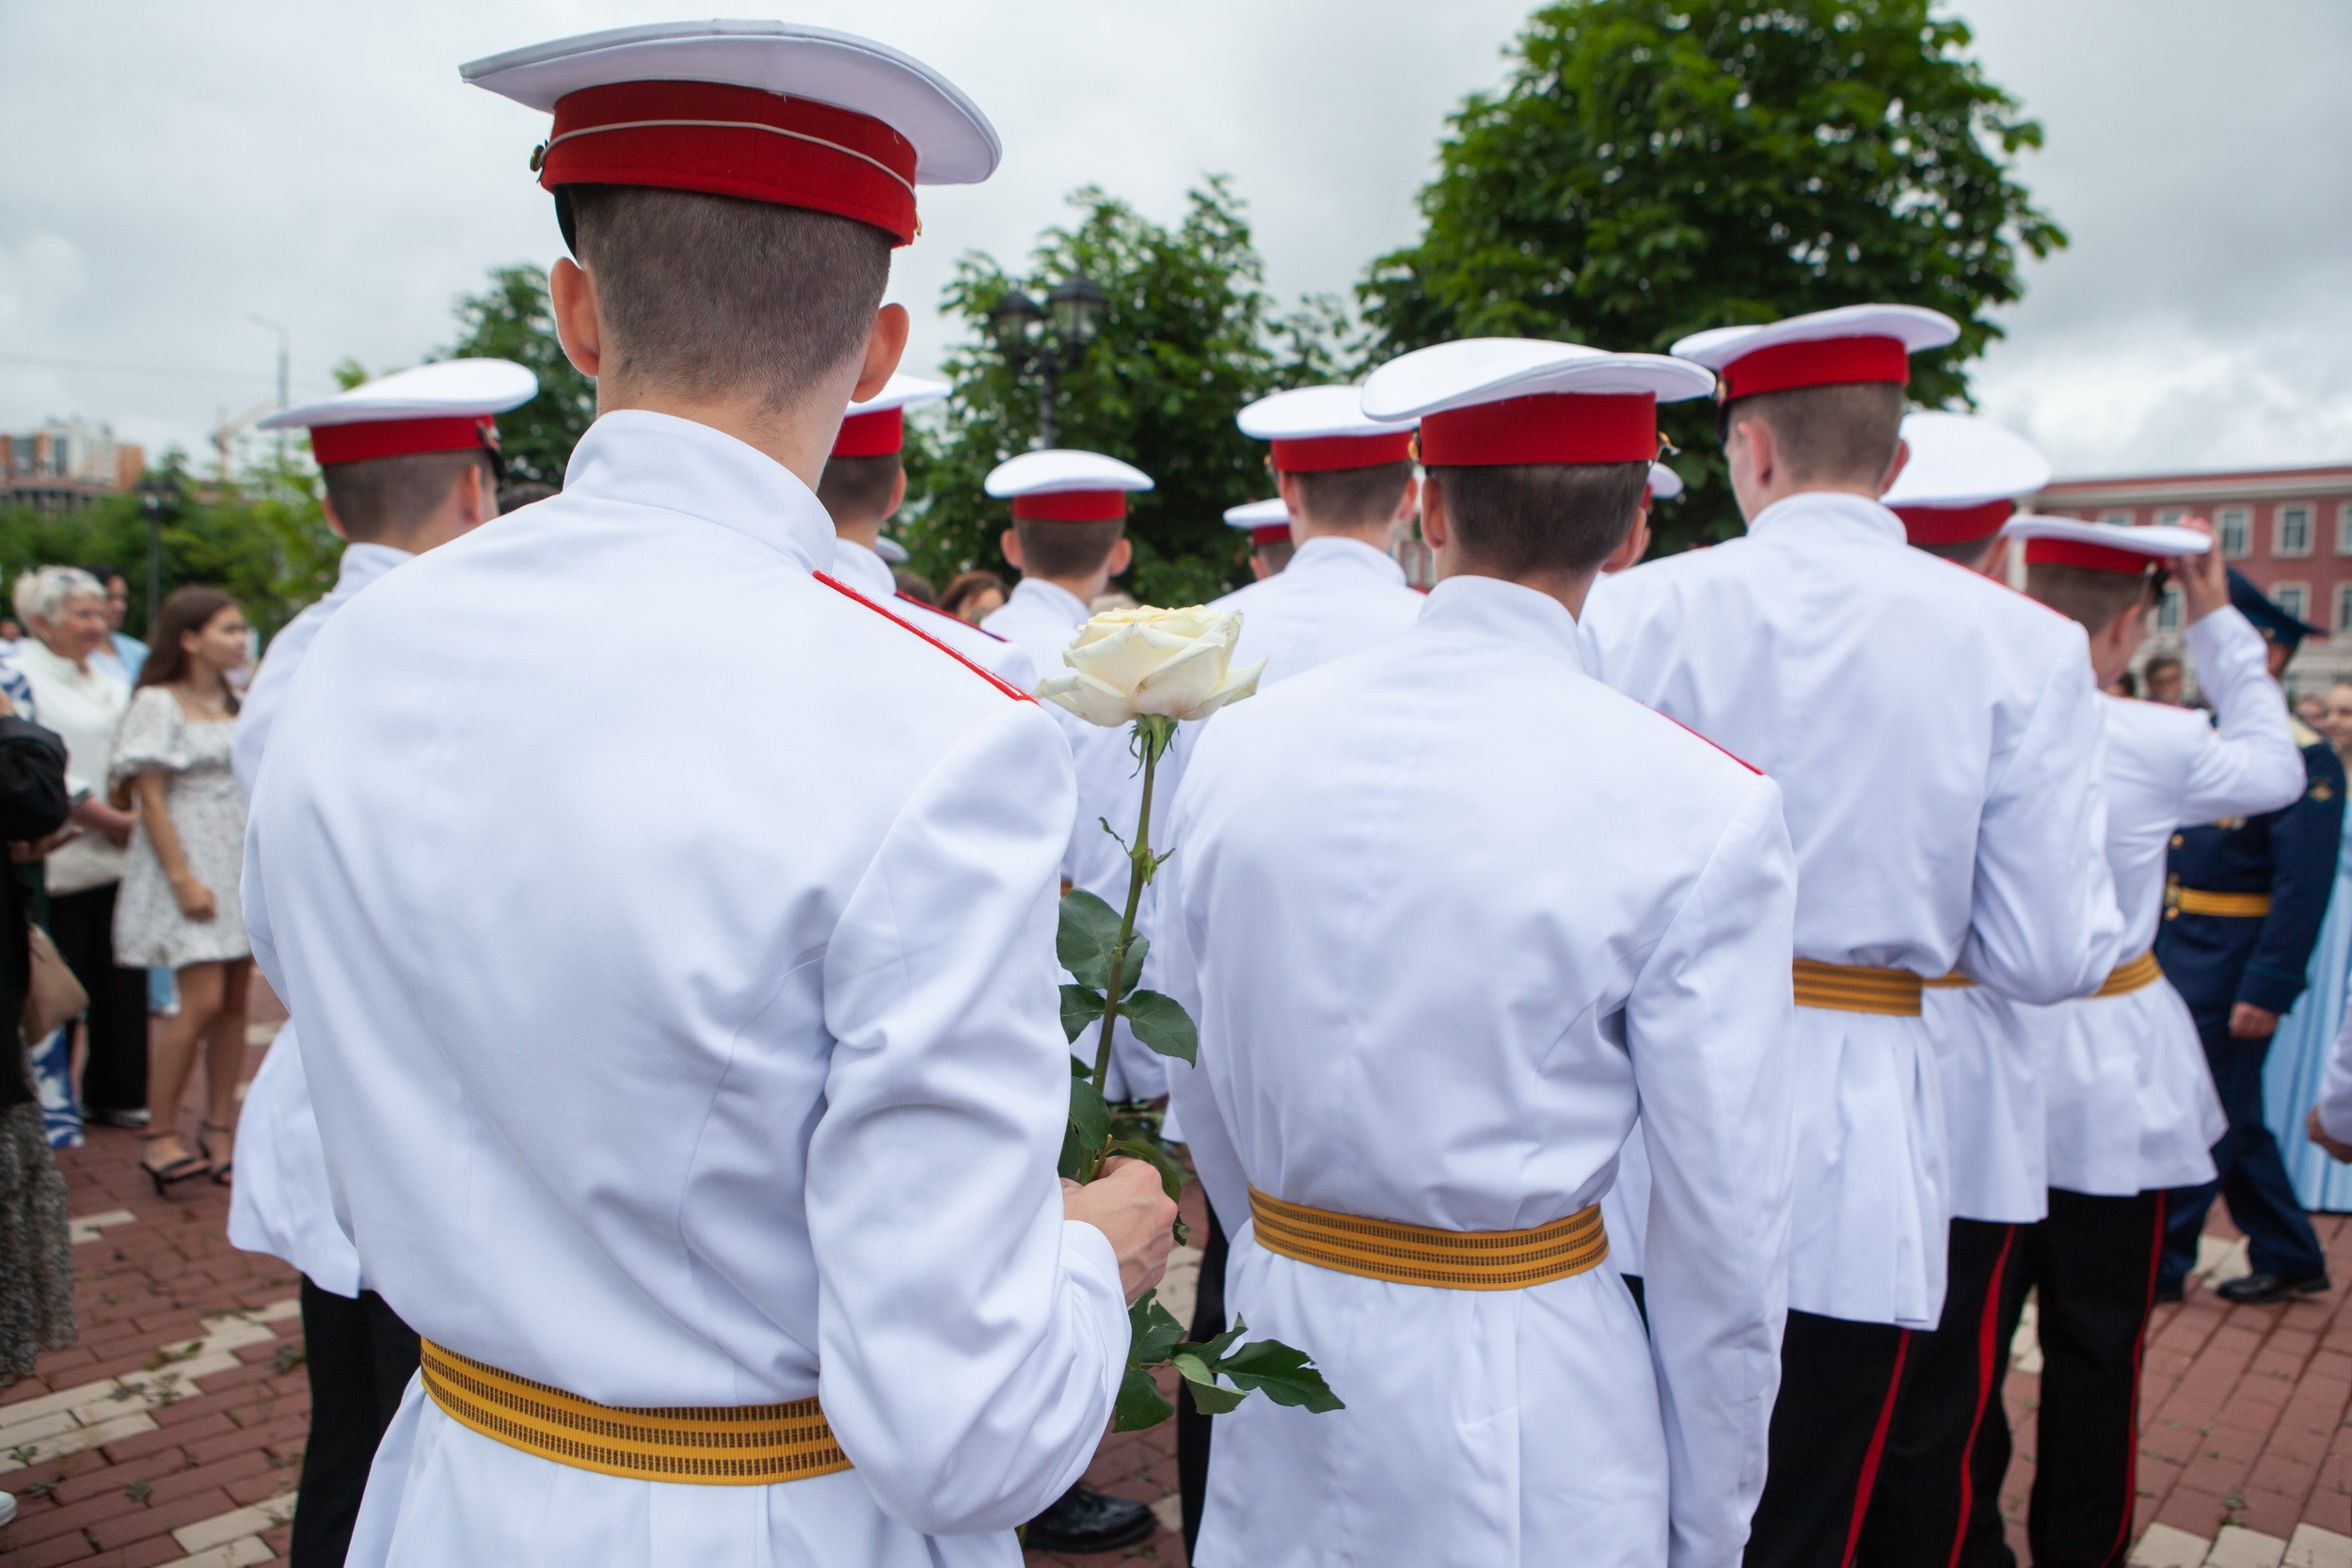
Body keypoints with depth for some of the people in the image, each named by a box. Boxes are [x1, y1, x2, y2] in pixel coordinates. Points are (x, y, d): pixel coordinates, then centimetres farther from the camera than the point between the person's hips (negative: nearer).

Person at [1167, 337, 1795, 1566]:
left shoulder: (1237, 742, -7)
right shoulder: (1706, 813, -17)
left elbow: (1202, 1098, 4)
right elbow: (1725, 1227, -11)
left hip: (1280, 1345, 4)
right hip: (1518, 1405, -3)